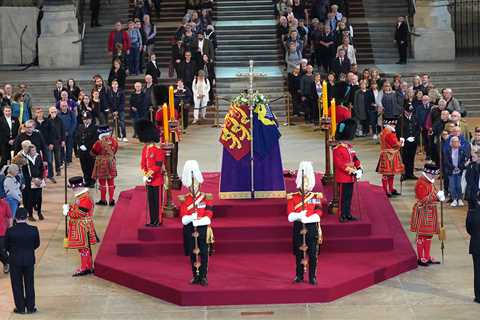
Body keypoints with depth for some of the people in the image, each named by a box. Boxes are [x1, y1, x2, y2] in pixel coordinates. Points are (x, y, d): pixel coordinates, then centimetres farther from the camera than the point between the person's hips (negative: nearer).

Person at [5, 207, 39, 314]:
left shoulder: (10, 231, -17)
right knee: (29, 284, 13)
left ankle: (20, 308, 15)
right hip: (29, 260, 2)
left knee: (17, 285, 11)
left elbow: (7, 246, -4)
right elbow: (37, 244, 1)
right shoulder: (34, 230, -13)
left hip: (15, 260, -2)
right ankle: (30, 307, 18)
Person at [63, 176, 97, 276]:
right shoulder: (80, 196, 12)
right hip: (79, 227, 10)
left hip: (82, 227, -10)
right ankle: (89, 267, 23)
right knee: (85, 247, 15)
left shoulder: (85, 199, -21)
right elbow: (77, 208, 18)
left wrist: (68, 212, -13)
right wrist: (69, 207, 0)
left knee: (83, 247, -3)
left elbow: (80, 213, -23)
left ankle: (85, 268, 2)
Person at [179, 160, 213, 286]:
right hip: (190, 230, 1)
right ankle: (195, 276, 17)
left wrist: (197, 220, -21)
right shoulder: (184, 200, 3)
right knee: (193, 254, 8)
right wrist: (192, 217, -24)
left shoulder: (206, 198, 0)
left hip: (203, 229, -1)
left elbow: (208, 217, -7)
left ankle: (203, 276, 5)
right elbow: (184, 218, -5)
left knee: (203, 254, -1)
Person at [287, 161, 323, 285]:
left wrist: (305, 218, -21)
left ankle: (312, 277, 8)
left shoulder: (316, 197, 4)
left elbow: (318, 215, -7)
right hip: (298, 228, 0)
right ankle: (299, 276, 18)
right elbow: (290, 216, -5)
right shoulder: (293, 197, 3)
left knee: (313, 254, 0)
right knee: (299, 253, 6)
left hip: (312, 228, 0)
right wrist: (299, 215, -24)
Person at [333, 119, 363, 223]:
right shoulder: (337, 150, -14)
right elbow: (340, 164, -20)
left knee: (349, 196, 12)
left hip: (351, 177, 8)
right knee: (344, 197, -4)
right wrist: (352, 171, -22)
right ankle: (343, 216, 1)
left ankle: (348, 214, 19)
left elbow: (355, 159, 17)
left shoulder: (350, 148, 14)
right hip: (343, 178, -8)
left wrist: (359, 168, -1)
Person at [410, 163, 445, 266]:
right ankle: (420, 258, 3)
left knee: (429, 235, 12)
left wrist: (439, 196, 0)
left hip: (430, 212, 10)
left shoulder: (430, 182, 13)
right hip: (423, 212, -10)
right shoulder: (421, 183, -18)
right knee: (422, 235, -3)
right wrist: (437, 196, -23)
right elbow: (423, 200, -22)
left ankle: (427, 257, 19)